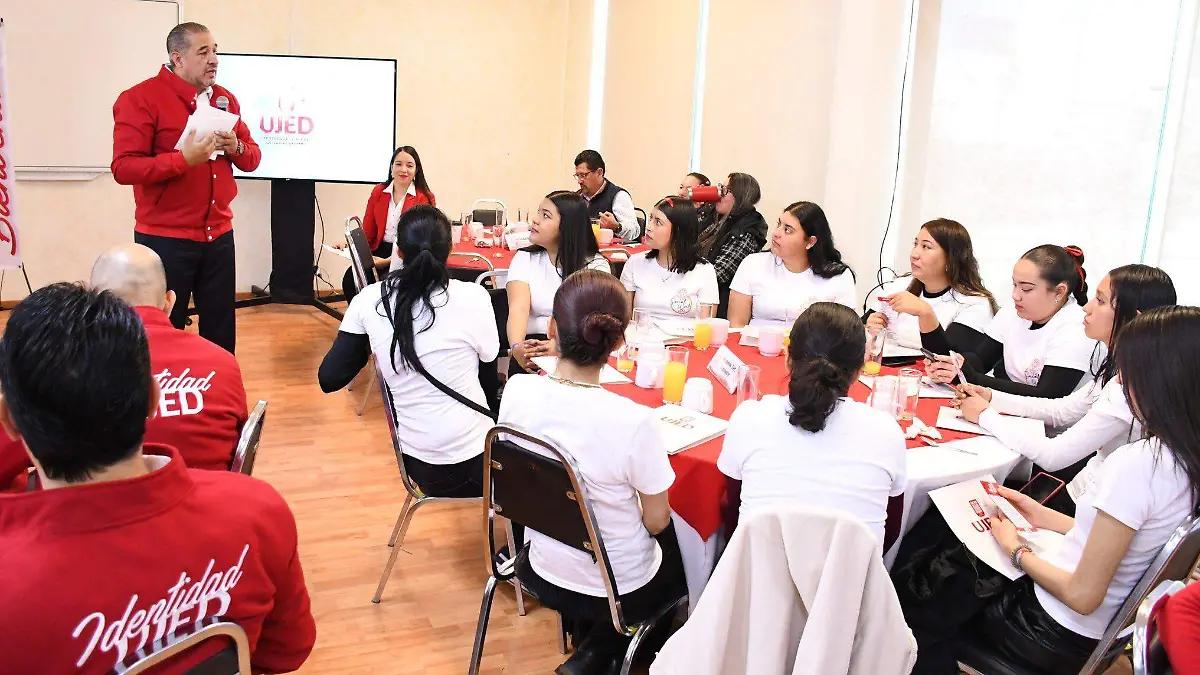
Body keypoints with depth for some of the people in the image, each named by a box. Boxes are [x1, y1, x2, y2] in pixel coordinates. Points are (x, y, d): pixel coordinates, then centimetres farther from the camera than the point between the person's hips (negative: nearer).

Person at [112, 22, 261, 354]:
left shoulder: (225, 99, 10)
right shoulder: (140, 98, -9)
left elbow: (252, 157, 14)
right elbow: (124, 167, -15)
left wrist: (236, 148, -8)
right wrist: (185, 158, -25)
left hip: (219, 235, 5)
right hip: (165, 238, -5)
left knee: (221, 331, 9)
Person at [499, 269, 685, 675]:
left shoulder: (517, 391, -18)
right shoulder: (633, 423, -32)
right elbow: (656, 521, -17)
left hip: (543, 572, 5)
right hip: (618, 589, -5)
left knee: (664, 537, 30)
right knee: (686, 550, 27)